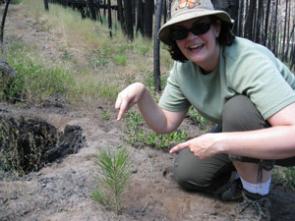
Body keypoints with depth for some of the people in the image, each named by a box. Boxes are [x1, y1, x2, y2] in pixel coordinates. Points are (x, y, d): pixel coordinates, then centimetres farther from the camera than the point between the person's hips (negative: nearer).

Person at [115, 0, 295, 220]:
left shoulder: (249, 61, -34)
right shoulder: (183, 68, -11)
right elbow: (165, 123, -6)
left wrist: (219, 142, -43)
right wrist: (140, 92, -24)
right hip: (239, 131, 6)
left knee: (238, 107, -34)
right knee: (186, 172, -5)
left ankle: (257, 198, -12)